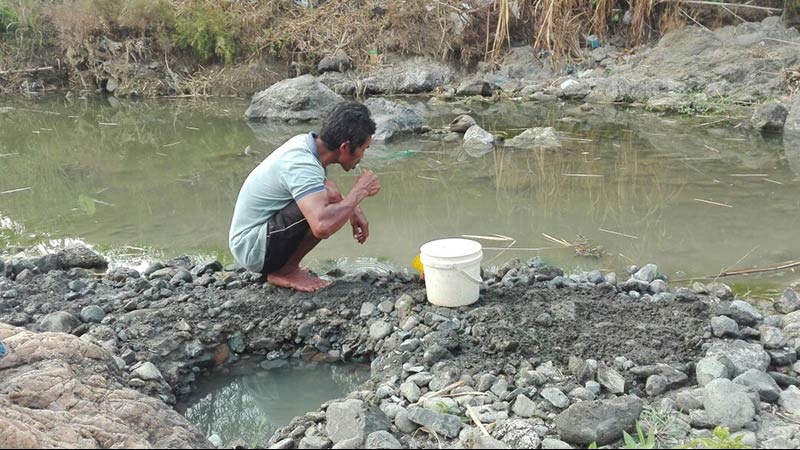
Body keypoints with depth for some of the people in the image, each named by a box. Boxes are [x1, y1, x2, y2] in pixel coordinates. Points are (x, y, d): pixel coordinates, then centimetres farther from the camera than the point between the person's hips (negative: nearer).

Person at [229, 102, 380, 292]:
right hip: (253, 249, -10)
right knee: (329, 195, -25)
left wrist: (353, 210, 2)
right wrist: (360, 191, -25)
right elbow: (323, 227, -41)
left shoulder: (305, 142, 0)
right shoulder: (301, 165, -27)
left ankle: (280, 266, 12)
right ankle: (286, 271, -8)